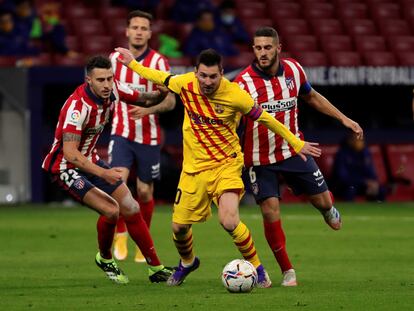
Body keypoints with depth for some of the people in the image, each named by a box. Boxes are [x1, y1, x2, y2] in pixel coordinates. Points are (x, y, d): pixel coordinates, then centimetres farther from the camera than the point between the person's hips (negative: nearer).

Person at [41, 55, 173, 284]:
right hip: (65, 166, -8)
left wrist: (159, 94, -13)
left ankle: (156, 268, 14)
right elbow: (69, 153, -36)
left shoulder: (113, 90, -9)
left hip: (90, 161, 8)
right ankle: (105, 259, 6)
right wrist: (103, 173, -44)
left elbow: (139, 97, 11)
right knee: (110, 209, -22)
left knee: (131, 208, 3)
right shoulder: (78, 105, -31)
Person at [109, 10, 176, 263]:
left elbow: (170, 101, -10)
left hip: (149, 136, -1)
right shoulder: (115, 59, 3)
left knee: (145, 191, 6)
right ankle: (121, 236, -6)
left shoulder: (158, 62, -7)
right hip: (121, 133, 1)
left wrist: (149, 109, -26)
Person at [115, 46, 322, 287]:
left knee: (229, 221, -25)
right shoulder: (186, 84, -9)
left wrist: (297, 144, 1)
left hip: (226, 165, -4)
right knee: (179, 226, 7)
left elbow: (265, 119, -5)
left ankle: (257, 268, -3)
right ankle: (187, 262, 42)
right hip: (194, 168, 4)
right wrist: (132, 64, 22)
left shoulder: (235, 95, -18)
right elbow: (162, 78, 14)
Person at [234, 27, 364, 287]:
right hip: (260, 158, -3)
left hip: (293, 150, 3)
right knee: (270, 212, -11)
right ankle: (287, 271, 5)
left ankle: (328, 208, 48)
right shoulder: (244, 82, -18)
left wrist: (343, 119, 14)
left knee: (322, 200, 7)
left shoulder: (293, 70, -4)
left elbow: (312, 97, 15)